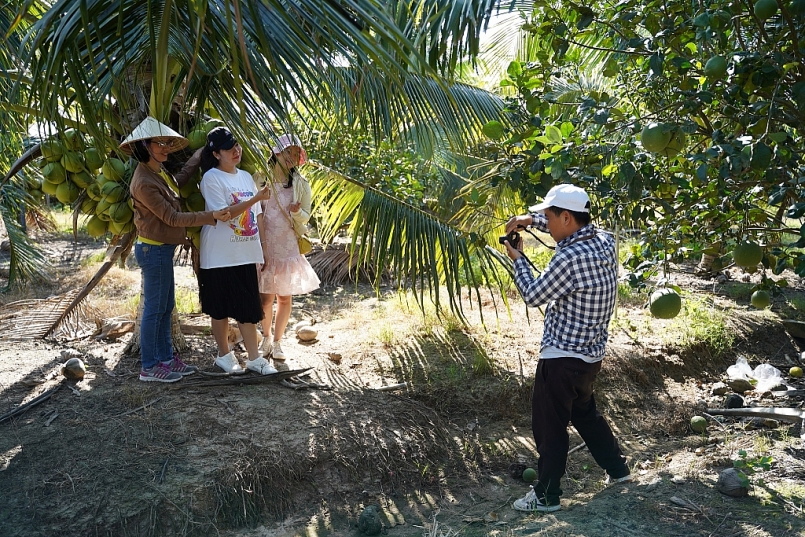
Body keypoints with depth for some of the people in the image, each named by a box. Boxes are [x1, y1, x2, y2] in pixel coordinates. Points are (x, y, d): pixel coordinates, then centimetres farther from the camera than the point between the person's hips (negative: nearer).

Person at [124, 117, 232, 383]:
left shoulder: (159, 172, 7)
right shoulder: (144, 182, -22)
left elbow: (179, 179, 27)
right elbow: (171, 218, -21)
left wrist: (200, 155, 26)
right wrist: (211, 216, -24)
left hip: (163, 249, 10)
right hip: (154, 250, -10)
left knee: (166, 306, 15)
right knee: (154, 308, -2)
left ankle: (166, 358, 25)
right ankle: (149, 368, 8)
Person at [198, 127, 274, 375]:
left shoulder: (246, 177, 11)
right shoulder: (212, 178, -9)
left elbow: (257, 215, 15)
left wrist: (264, 244, 11)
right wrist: (256, 198, -24)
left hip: (246, 254, 6)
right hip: (220, 257, -5)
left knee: (249, 308, 8)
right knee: (221, 308, 7)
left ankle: (254, 358, 14)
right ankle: (224, 354, 22)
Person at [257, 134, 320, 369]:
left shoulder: (301, 184, 1)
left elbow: (305, 218, 5)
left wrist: (297, 211, -18)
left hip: (289, 247, 1)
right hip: (264, 246, -1)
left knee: (285, 297, 6)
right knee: (265, 297, 1)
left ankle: (277, 343, 22)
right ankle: (266, 338, 25)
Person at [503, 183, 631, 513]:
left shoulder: (570, 259, -27)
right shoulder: (604, 241, -1)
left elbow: (533, 295, -14)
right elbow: (575, 228, 20)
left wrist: (518, 259, 1)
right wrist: (531, 218, 9)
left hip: (563, 357, -9)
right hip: (591, 354, 9)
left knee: (549, 427, 6)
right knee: (585, 413, 28)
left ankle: (546, 496, 18)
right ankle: (617, 469, 40)